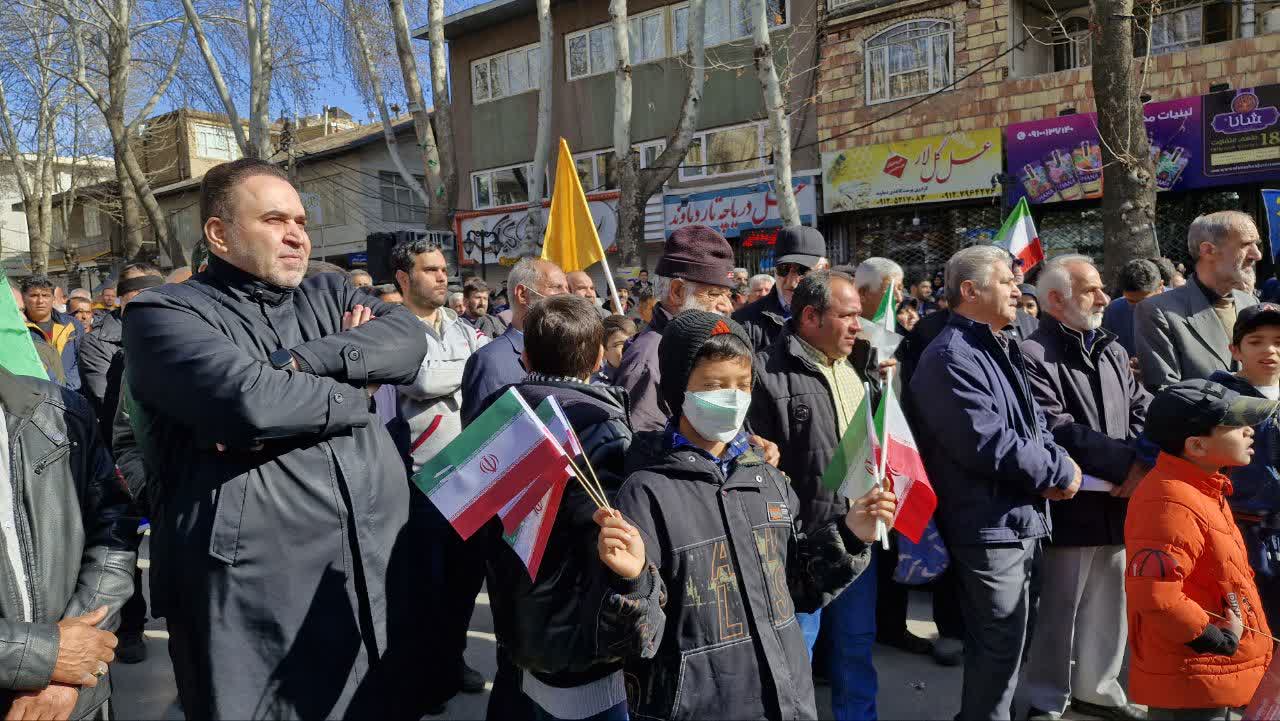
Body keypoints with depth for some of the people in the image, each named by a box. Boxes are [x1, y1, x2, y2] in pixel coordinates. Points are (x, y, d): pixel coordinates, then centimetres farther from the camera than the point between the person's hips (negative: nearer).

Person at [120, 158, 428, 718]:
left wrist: (299, 362, -16)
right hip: (253, 596, -5)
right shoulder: (164, 313, -4)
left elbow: (409, 337, -4)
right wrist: (353, 395, -6)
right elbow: (249, 400, -22)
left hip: (379, 571, 6)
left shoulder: (328, 296, 14)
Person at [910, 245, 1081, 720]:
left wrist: (1052, 461, -5)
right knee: (999, 645, 0)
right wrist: (1060, 470, -12)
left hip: (1021, 519, 10)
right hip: (990, 526, -10)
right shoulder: (951, 357, -18)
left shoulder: (1001, 348, 14)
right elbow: (988, 443, -25)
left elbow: (1032, 421, 17)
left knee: (1009, 640, 20)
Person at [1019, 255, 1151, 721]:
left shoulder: (1113, 352, 15)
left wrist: (1137, 462, -11)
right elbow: (1057, 431, -20)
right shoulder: (1033, 355, -14)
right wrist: (1125, 463, -17)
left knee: (1109, 604, 17)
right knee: (1059, 607, 4)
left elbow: (1142, 411, 7)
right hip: (1069, 505, -7)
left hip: (1117, 502, 8)